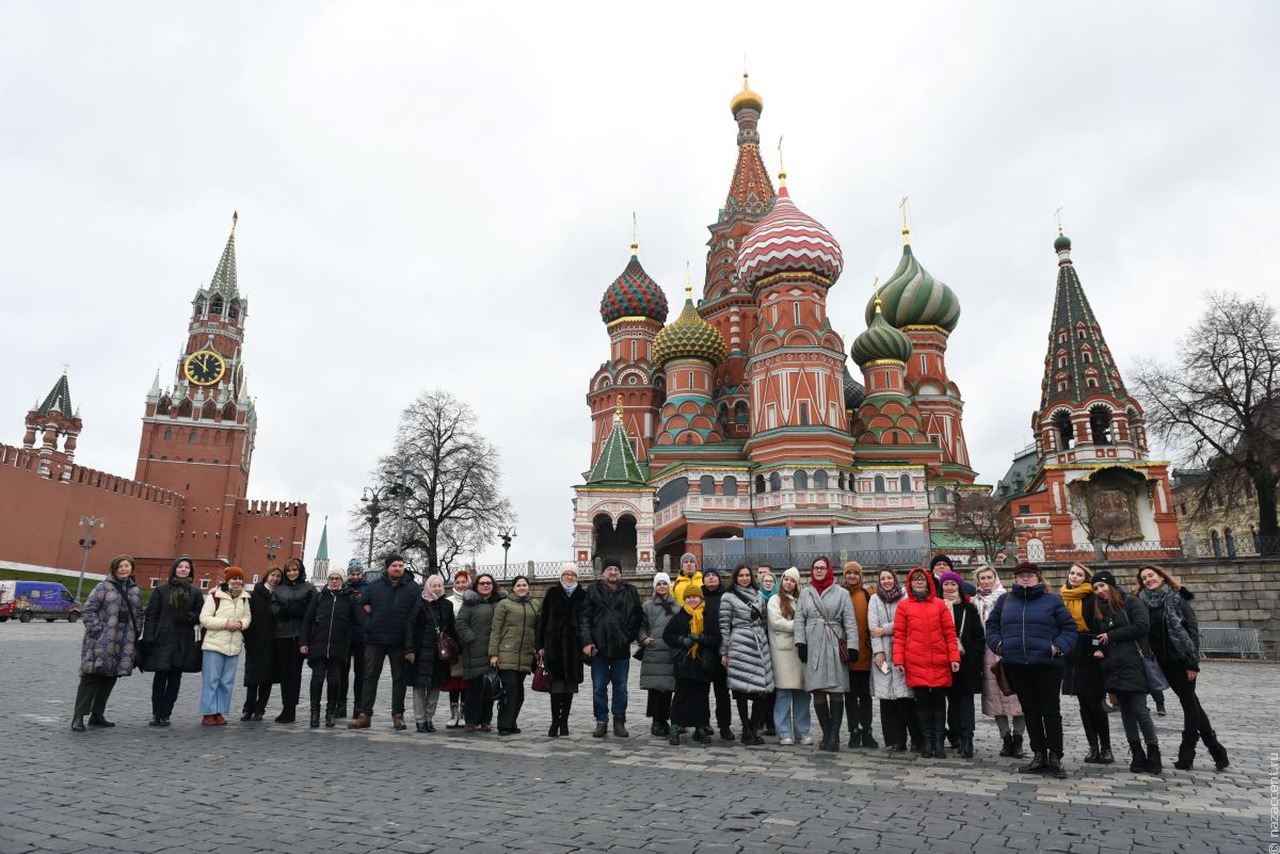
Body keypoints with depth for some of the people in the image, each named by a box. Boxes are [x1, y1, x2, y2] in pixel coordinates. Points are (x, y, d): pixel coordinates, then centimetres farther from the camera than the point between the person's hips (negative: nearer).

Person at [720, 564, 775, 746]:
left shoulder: (758, 596, 15)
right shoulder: (728, 597, 1)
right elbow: (724, 626, 0)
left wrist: (768, 645, 16)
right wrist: (724, 652, -3)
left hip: (760, 646, 4)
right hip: (740, 646, -4)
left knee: (761, 690, 0)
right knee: (742, 690, -2)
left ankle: (754, 730, 14)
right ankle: (747, 732, 8)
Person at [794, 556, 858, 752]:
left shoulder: (841, 593, 7)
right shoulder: (805, 594, 14)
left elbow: (850, 622, 3)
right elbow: (799, 620, 11)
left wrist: (852, 646, -6)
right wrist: (800, 643, 0)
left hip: (834, 647, -2)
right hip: (813, 647, 2)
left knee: (836, 691, -3)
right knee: (817, 692, 1)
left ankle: (834, 735, 2)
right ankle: (827, 734, 10)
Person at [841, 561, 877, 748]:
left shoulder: (868, 596, 5)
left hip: (864, 652, 1)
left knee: (865, 694, 9)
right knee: (850, 694, 6)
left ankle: (866, 732, 17)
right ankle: (854, 732, 13)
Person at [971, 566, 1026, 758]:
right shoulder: (975, 601, 12)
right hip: (989, 653, 3)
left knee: (1015, 695, -3)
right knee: (995, 696, 5)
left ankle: (1018, 738, 7)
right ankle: (1006, 738, 16)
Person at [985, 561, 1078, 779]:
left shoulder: (1052, 600, 3)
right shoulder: (1005, 600, 11)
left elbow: (1069, 627, 3)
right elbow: (991, 624, 16)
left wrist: (1058, 646, -11)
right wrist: (998, 643, 1)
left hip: (1046, 664, -3)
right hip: (1016, 665, 3)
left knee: (1050, 711, 3)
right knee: (1030, 710, 10)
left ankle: (1055, 757, 13)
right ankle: (1039, 756, 19)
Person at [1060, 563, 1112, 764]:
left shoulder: (1091, 598, -6)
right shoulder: (1062, 598, 9)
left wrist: (1098, 649, -18)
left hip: (1090, 655, -5)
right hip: (1072, 656, 5)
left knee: (1096, 704, -2)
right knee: (1084, 704, 9)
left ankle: (1106, 747, 9)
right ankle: (1093, 747, 17)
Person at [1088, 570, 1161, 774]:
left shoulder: (1131, 603, 0)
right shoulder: (1098, 610, 16)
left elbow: (1142, 626, -12)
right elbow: (1095, 635, 19)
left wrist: (1111, 636, -9)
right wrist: (1095, 649, -2)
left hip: (1133, 663, -6)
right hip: (1112, 666, 6)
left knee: (1139, 709, -8)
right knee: (1126, 710, 7)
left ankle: (1154, 756, 4)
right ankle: (1137, 755, 14)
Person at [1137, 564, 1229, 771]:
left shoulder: (1177, 598, -6)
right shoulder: (1143, 602, 5)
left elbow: (1193, 629, -9)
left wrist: (1193, 662, -14)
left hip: (1182, 659, -5)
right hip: (1165, 662, 5)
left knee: (1189, 703, 0)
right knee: (1191, 703, 10)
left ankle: (1186, 753, 6)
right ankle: (1216, 750, 19)